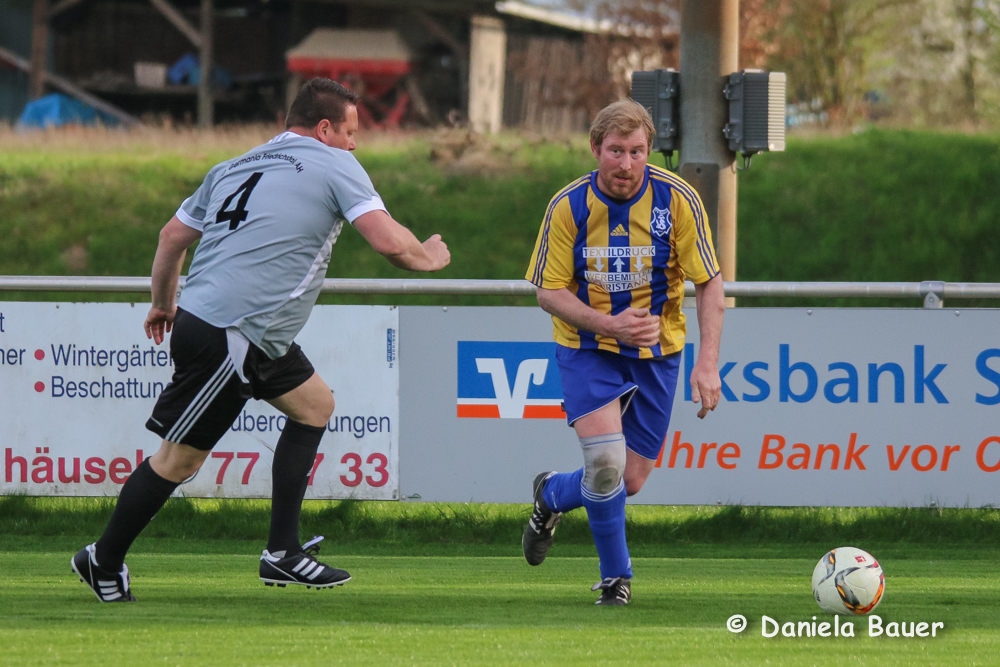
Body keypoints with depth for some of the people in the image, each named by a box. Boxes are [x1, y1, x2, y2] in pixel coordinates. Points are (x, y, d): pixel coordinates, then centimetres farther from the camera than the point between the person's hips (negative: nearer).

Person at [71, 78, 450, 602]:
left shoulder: (234, 168, 17)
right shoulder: (334, 166, -4)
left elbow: (173, 234, 21)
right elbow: (388, 242, -12)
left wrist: (163, 302, 35)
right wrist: (428, 258, 8)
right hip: (226, 338, -9)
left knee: (315, 405, 18)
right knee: (180, 458, 0)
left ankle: (282, 554, 17)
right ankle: (103, 562, 11)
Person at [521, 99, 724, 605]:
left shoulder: (677, 199, -13)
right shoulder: (568, 206, -14)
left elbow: (709, 283, -8)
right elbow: (549, 292, -8)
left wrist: (708, 362, -19)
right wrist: (610, 324, -25)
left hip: (656, 353, 2)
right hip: (587, 350, -2)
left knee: (630, 481, 3)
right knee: (606, 460, -21)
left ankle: (554, 495, 36)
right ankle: (616, 578, -1)